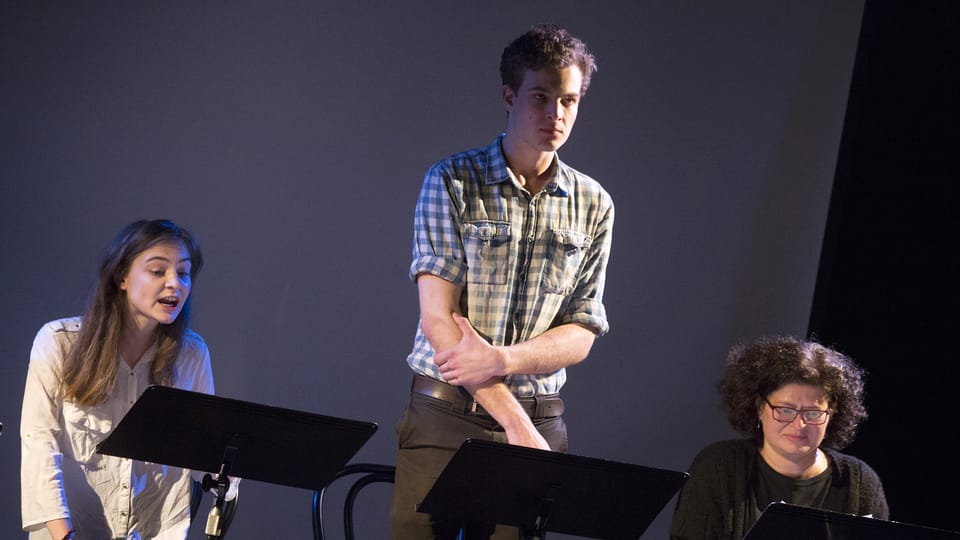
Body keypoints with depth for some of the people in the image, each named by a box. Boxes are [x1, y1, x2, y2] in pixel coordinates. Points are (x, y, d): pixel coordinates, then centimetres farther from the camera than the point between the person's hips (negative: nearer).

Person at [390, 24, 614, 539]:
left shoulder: (592, 205, 7)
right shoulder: (452, 182, -2)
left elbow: (581, 334, 5)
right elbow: (439, 318, -10)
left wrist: (503, 359, -16)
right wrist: (513, 420, -17)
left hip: (539, 418, 2)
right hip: (446, 413, -2)